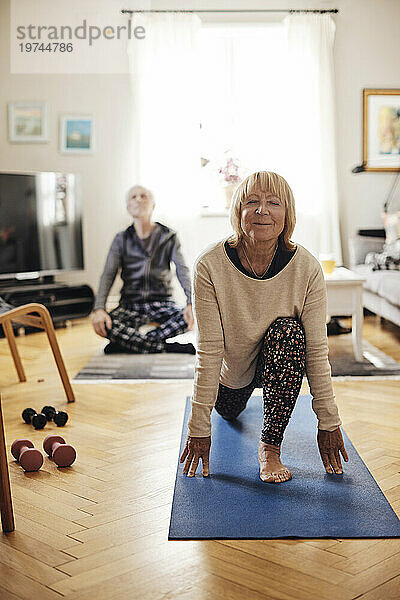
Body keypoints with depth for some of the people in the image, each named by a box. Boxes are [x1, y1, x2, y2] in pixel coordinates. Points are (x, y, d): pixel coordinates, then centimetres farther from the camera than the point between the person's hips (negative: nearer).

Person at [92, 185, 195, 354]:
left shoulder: (169, 237, 5)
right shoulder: (121, 240, 7)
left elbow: (183, 271, -8)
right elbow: (108, 275, -4)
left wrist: (191, 303, -28)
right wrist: (99, 308, -24)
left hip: (162, 303, 0)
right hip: (131, 304, 0)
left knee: (187, 319, -32)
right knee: (106, 325, -32)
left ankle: (127, 343, -28)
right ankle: (170, 347, -29)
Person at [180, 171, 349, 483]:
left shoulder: (307, 267, -27)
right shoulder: (210, 265, -29)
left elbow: (317, 350, -21)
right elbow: (208, 352, -26)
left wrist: (329, 423, -18)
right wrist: (199, 428, -24)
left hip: (283, 359, -1)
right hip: (232, 364, 1)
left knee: (288, 331, -33)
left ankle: (270, 446, -20)